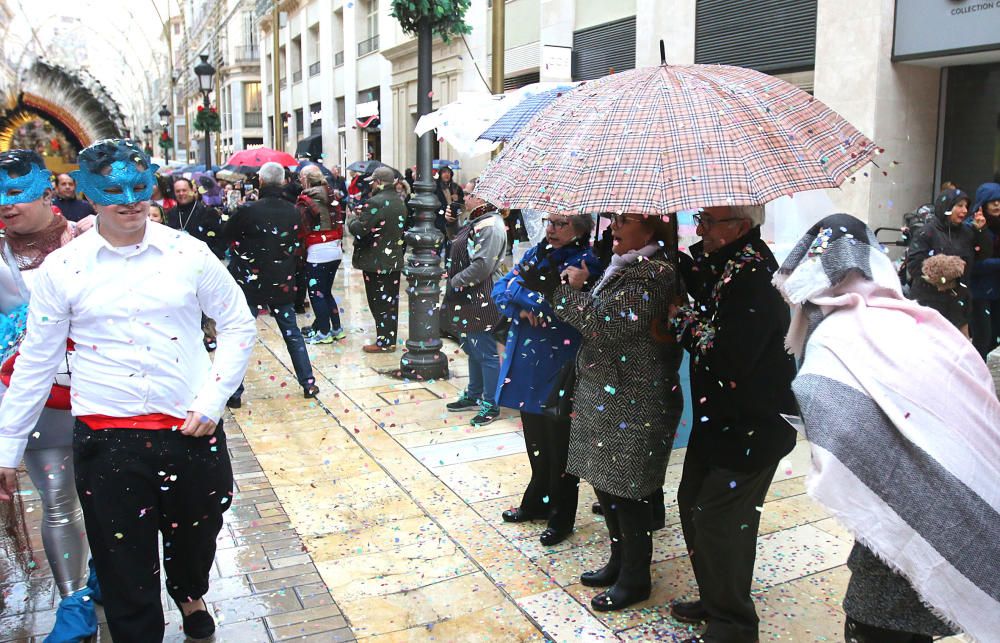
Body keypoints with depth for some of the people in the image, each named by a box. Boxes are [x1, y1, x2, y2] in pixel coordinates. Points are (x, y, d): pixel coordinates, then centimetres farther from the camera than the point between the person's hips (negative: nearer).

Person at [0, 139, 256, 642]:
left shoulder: (188, 253, -1)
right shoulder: (60, 269, -1)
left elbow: (239, 326, 3)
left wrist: (211, 403, -5)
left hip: (191, 430, 1)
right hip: (106, 440, -1)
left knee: (196, 531, 21)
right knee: (124, 563, 9)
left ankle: (190, 594, 53)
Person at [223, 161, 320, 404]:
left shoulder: (247, 211, -16)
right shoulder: (293, 212, -4)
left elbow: (227, 236, 0)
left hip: (250, 280, -3)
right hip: (282, 282, 3)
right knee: (292, 333, 15)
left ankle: (235, 393, 9)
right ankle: (308, 384, 19)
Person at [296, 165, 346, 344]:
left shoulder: (304, 202, -10)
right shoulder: (331, 198, 9)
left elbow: (300, 230, -12)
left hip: (317, 252, -7)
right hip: (336, 249, 7)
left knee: (316, 293, 3)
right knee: (326, 291, 17)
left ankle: (324, 332, 5)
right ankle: (336, 328, 20)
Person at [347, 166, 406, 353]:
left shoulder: (375, 202, -18)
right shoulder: (400, 202, 10)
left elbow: (359, 230, -22)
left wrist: (353, 220, 0)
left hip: (376, 262, -8)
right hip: (395, 259, 8)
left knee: (379, 302, 0)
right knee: (391, 300, 13)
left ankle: (384, 342, 4)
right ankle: (390, 339, 21)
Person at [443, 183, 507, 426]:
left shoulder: (490, 226, -19)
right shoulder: (477, 221, 12)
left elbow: (481, 266, -26)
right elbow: (462, 250, 24)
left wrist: (455, 282, -16)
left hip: (482, 300, -10)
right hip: (468, 297, 10)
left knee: (485, 352, -1)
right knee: (472, 348, 20)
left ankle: (491, 405, 9)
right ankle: (473, 395, 34)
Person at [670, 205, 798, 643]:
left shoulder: (755, 276, -25)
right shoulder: (720, 262, 4)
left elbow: (728, 357, -29)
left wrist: (685, 321, -15)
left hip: (752, 426, -10)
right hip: (719, 418, 10)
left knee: (718, 520, -1)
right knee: (692, 504, 19)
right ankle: (715, 601, 37)